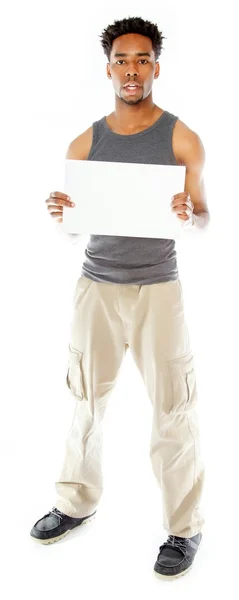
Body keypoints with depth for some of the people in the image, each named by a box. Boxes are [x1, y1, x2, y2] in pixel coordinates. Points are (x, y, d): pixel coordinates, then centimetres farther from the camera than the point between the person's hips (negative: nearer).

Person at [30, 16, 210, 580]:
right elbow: (74, 232, 11)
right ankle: (77, 501, 27)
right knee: (87, 399, 10)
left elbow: (204, 219, 3)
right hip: (96, 284, 3)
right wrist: (61, 215, -12)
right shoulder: (84, 143, 7)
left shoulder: (181, 138, 1)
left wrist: (188, 213, -20)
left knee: (173, 408, 0)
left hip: (157, 287, -2)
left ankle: (185, 527, 12)